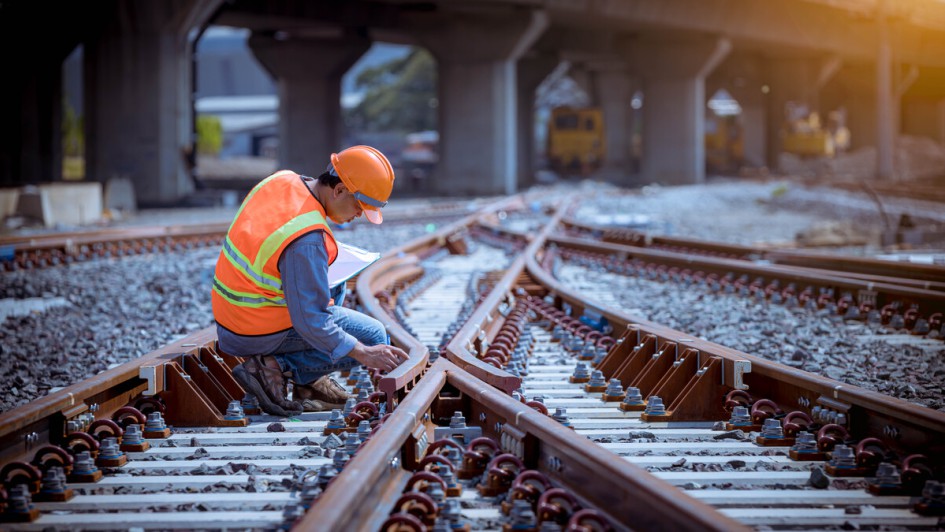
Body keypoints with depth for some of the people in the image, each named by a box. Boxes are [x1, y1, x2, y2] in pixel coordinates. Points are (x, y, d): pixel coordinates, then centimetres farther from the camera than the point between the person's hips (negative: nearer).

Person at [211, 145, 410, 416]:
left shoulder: (280, 180, -4)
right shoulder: (308, 240, -29)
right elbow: (310, 322, -26)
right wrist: (363, 354, -21)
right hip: (261, 333, -9)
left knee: (335, 287, 29)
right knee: (374, 335, -1)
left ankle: (308, 381, 16)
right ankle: (275, 366, -5)